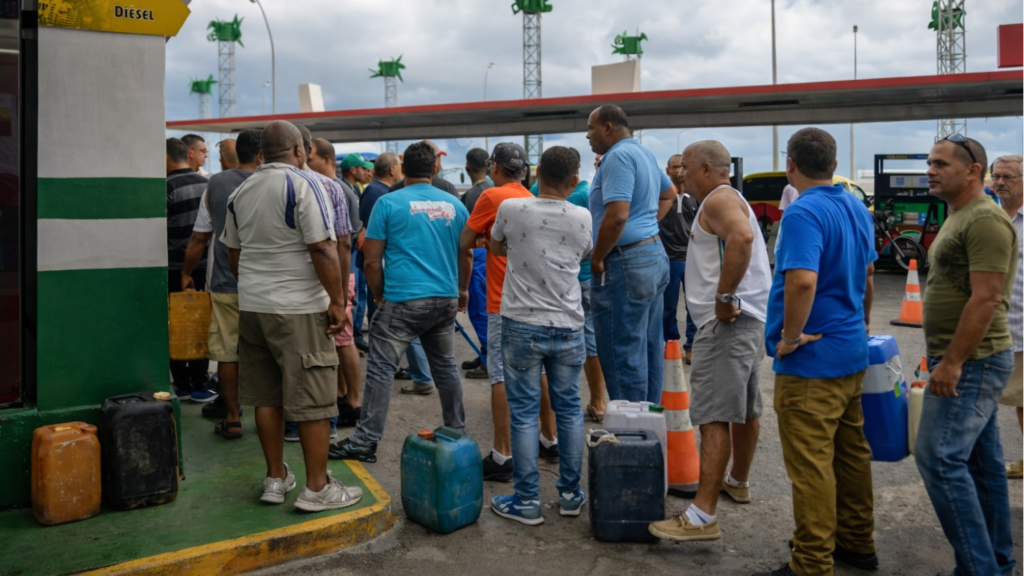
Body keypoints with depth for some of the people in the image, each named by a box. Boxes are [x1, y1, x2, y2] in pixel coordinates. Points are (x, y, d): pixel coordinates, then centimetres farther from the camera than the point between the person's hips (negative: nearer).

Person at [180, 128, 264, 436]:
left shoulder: (215, 184, 1)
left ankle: (232, 419, 15)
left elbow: (199, 238, 3)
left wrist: (186, 273, 16)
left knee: (227, 353, 8)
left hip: (225, 284, 1)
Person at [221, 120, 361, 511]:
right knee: (313, 399, 0)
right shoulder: (303, 184, -10)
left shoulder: (241, 192, 13)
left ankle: (275, 479, 23)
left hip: (252, 306, 7)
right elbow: (322, 249, -17)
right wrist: (337, 300, -11)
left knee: (266, 397, 13)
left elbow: (234, 252, 19)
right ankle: (317, 488, 6)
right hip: (298, 307, -7)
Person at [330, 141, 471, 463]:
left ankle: (366, 441, 1)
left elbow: (371, 260, -3)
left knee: (381, 368, 0)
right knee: (446, 366, 17)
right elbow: (466, 257, 19)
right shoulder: (454, 205, 9)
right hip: (446, 298, 5)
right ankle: (457, 431, 27)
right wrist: (462, 291, 33)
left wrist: (378, 294, 12)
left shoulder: (389, 203, -3)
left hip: (403, 300, -5)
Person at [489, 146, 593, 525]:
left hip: (523, 325, -2)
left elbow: (496, 248, 11)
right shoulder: (581, 218, -2)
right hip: (568, 327, 2)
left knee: (524, 412, 4)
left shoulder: (511, 208, -7)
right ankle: (570, 494, 22)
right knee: (569, 409, 13)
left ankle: (527, 500, 10)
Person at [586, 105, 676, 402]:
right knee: (650, 348, 15)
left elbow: (616, 216, -26)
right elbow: (669, 193, 32)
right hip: (655, 255, 11)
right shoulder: (644, 153, 16)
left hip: (626, 263, -10)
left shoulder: (618, 156, -15)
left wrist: (596, 259, -14)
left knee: (623, 354, -4)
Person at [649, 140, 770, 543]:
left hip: (727, 322, -11)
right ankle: (738, 482, 38)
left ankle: (703, 516, -14)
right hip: (748, 318, 11)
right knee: (745, 408, 21)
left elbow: (742, 237, -31)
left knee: (714, 417, -13)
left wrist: (724, 297, -27)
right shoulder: (729, 200, 23)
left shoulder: (719, 199, -11)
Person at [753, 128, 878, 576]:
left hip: (812, 359, -9)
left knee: (811, 464, -2)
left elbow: (802, 281, -33)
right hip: (852, 353, 9)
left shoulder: (804, 213, -19)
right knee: (851, 451, 18)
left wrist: (789, 338, -20)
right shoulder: (857, 209, 10)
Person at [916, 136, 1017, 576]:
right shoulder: (960, 218, 16)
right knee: (981, 461, 14)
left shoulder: (985, 221, -16)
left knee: (939, 458, -11)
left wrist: (952, 362, -23)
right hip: (965, 360, 10)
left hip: (970, 362, -10)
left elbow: (986, 299, -23)